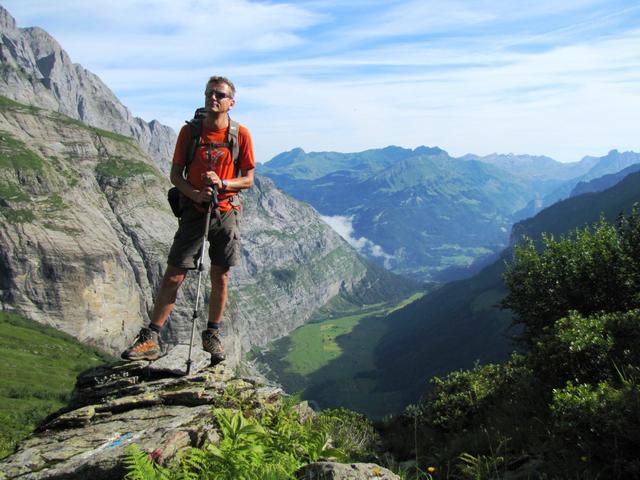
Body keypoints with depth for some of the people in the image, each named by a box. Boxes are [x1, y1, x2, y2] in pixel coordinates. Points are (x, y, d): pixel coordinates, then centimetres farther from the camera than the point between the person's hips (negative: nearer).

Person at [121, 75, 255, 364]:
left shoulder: (241, 134, -1)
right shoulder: (189, 131, 0)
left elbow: (248, 180, 1)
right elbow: (175, 175, 2)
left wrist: (223, 183, -18)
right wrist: (195, 193, -17)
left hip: (226, 213, 0)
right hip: (194, 211, 0)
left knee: (220, 278, 6)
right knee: (173, 277, -2)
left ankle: (212, 336, 24)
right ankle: (150, 339, 5)